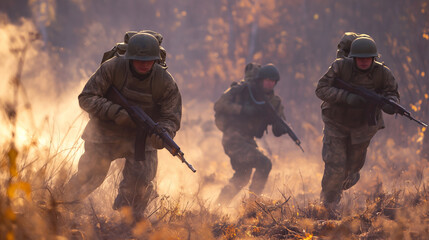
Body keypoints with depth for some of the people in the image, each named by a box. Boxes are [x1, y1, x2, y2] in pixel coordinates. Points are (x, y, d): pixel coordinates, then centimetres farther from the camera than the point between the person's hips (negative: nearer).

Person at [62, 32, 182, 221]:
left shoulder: (165, 83, -14)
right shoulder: (112, 68, -19)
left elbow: (171, 118, -13)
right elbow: (86, 98, -18)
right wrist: (115, 112, -32)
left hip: (141, 138, 1)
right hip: (105, 134, -1)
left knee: (140, 184, -7)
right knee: (89, 175, 3)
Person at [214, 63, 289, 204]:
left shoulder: (272, 101, 8)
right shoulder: (242, 90, -8)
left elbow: (278, 131, 6)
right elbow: (219, 105, -16)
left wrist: (284, 127, -19)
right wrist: (243, 110, -25)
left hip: (247, 140, 8)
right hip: (233, 138, -8)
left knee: (242, 177, 20)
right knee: (263, 163, -21)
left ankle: (219, 206, 36)